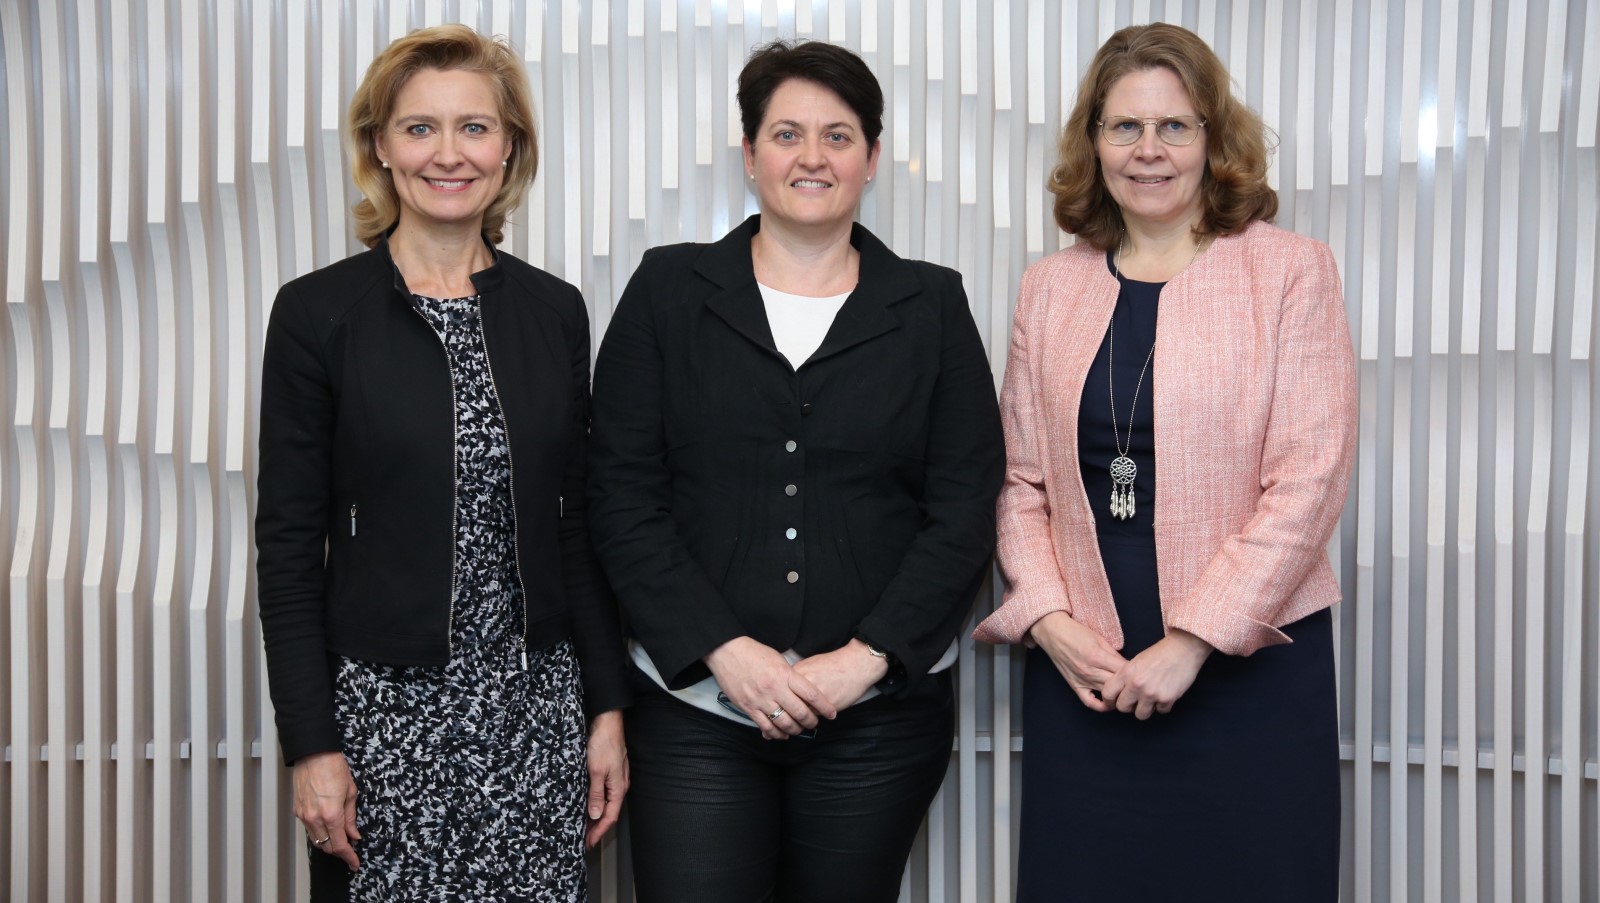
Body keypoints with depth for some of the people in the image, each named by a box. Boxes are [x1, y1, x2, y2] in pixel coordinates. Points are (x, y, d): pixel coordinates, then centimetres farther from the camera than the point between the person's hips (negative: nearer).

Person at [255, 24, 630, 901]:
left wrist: (607, 706, 5)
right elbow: (289, 542, -4)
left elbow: (579, 523, 8)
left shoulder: (553, 311, 4)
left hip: (536, 700, 3)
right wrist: (313, 746, -8)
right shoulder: (318, 313, -5)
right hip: (384, 704, -2)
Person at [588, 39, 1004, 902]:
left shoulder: (932, 306, 7)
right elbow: (622, 499, 0)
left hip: (878, 714, 1)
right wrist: (722, 650, -10)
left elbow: (964, 512, 2)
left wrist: (864, 658, -9)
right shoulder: (669, 290, 5)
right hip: (696, 708, 0)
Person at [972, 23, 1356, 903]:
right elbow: (1019, 478, 10)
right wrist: (1048, 620, -4)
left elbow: (1309, 480, -8)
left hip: (1249, 664, -2)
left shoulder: (1290, 271, -1)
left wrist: (1193, 643, -12)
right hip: (1081, 670, 3)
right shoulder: (1051, 286, 9)